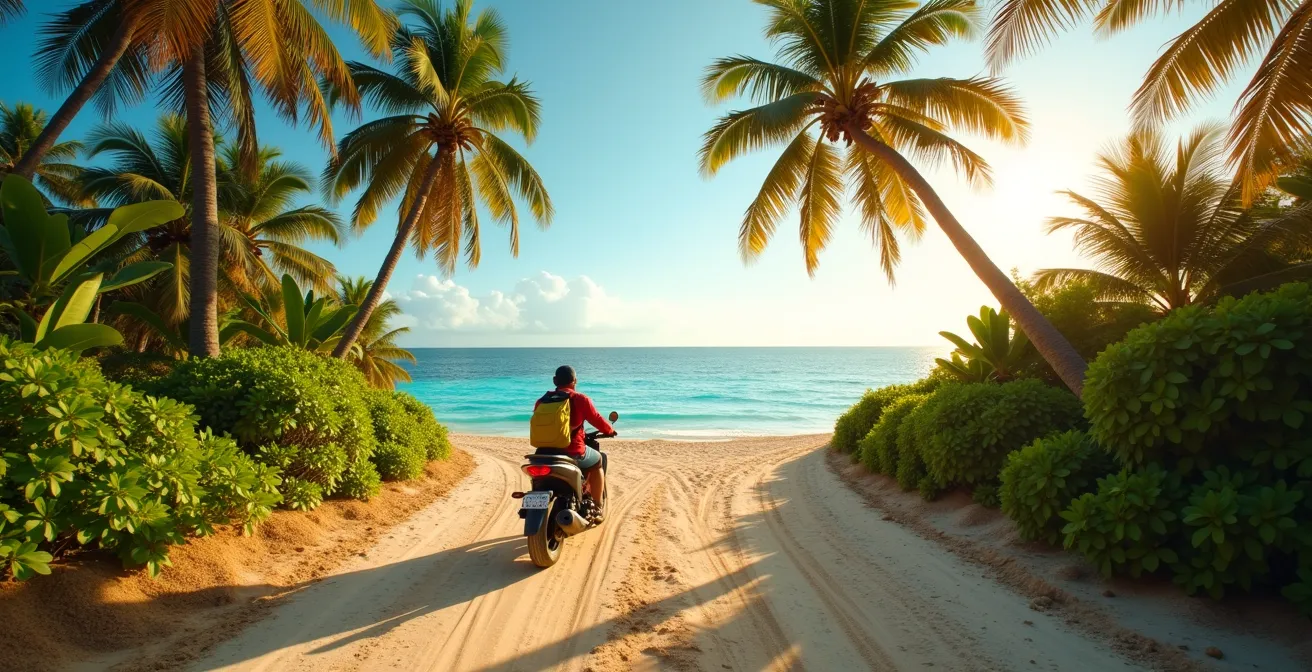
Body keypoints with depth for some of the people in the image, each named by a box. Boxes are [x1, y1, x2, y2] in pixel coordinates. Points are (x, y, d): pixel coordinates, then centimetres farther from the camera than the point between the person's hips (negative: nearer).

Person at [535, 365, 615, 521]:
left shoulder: (542, 401, 5)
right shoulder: (580, 399, -7)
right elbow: (597, 420, 0)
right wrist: (610, 431, 20)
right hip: (573, 451, -4)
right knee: (597, 461, 25)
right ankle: (597, 508, 24)